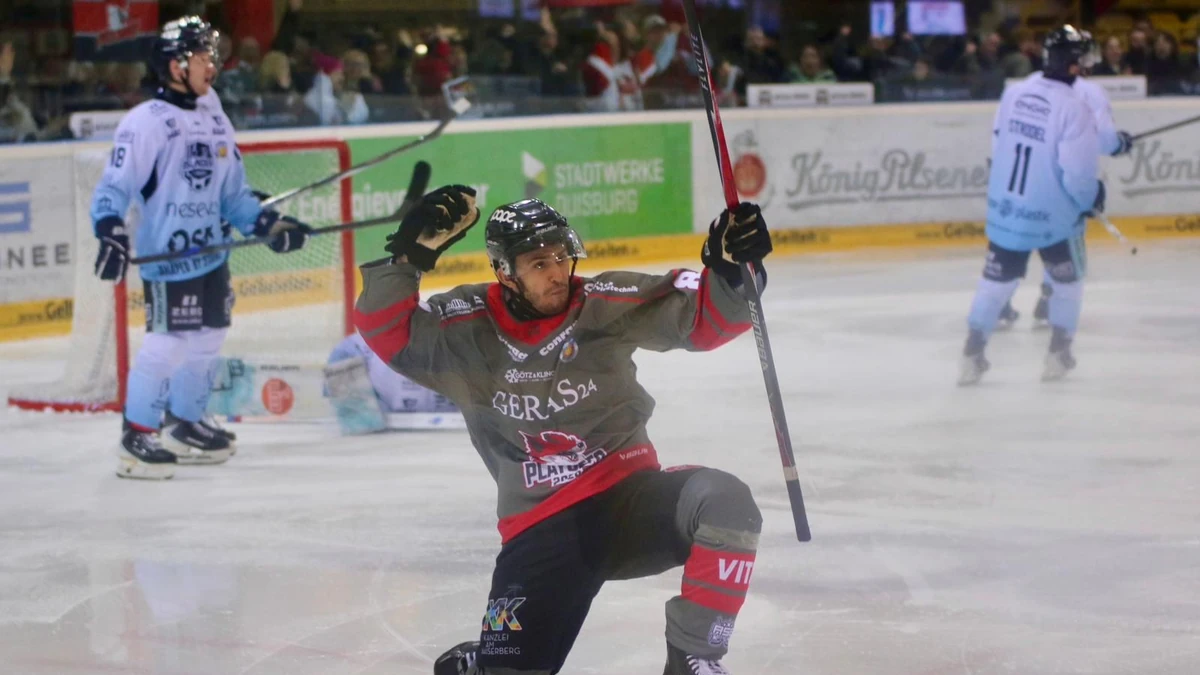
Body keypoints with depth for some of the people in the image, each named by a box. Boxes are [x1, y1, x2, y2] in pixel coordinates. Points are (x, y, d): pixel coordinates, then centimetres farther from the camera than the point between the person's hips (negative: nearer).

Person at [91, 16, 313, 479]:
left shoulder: (215, 120, 11)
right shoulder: (146, 122, -12)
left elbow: (233, 192, 18)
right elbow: (113, 187, -14)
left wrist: (268, 224, 7)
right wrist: (111, 234, -29)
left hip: (211, 253, 8)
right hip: (166, 255, -8)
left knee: (206, 339, 14)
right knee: (167, 343, -11)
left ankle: (184, 424, 30)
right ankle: (136, 439, -1)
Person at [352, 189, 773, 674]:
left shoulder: (604, 305, -5)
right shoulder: (469, 329, -2)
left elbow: (705, 317, -5)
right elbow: (386, 331, -6)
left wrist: (730, 270, -25)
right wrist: (407, 258, -19)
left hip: (630, 493, 0)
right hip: (541, 529, 0)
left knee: (724, 501, -31)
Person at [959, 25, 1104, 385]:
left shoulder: (1014, 92, -3)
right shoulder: (1073, 108, -21)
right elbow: (1077, 172, -21)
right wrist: (1093, 197, -1)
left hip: (1004, 207, 5)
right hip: (1052, 215, -5)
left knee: (999, 278, 16)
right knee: (1067, 278, 18)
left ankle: (973, 353, 13)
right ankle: (1058, 353, 19)